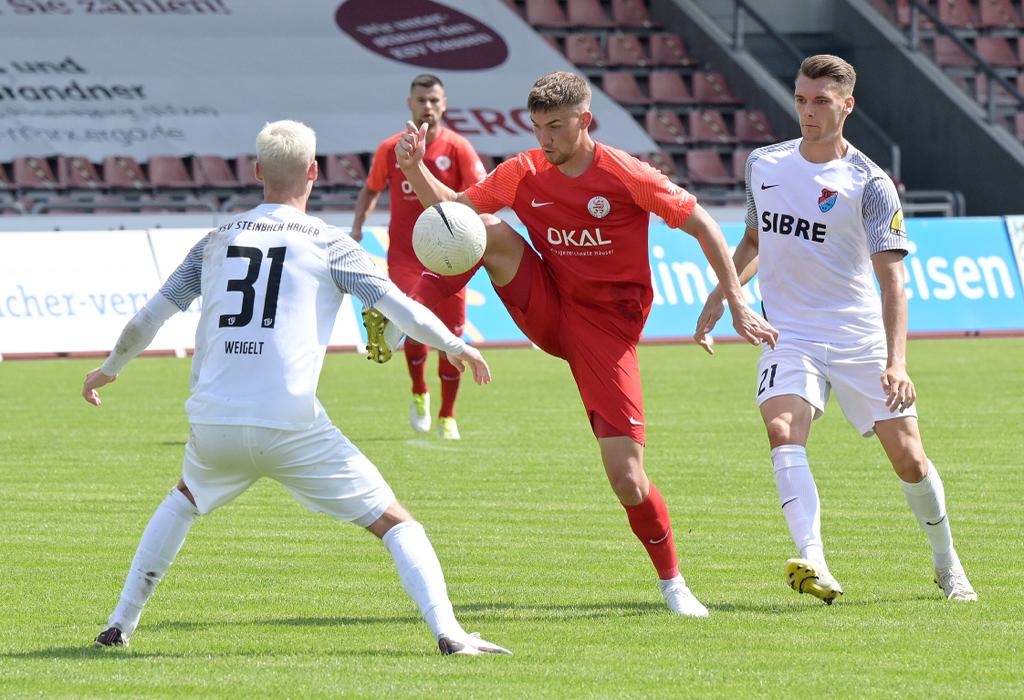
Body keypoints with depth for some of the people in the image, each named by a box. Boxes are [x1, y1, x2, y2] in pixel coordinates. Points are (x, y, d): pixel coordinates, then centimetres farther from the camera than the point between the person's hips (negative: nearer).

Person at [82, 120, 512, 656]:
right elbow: (400, 309, 0)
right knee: (394, 522, 4)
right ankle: (448, 633, -14)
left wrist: (108, 370, 34)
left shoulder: (215, 242, 14)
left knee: (185, 498, 35)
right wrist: (455, 347, 17)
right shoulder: (328, 244, 4)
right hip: (291, 426, -4)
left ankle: (121, 623, 30)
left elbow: (147, 320, 17)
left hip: (212, 426, 4)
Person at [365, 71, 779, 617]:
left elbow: (702, 226, -8)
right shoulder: (523, 174, -1)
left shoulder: (626, 177, -15)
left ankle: (672, 584, 10)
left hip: (606, 325, -4)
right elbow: (451, 208, 8)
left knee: (628, 480, -11)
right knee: (485, 231, -20)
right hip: (547, 311, 4)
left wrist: (737, 304, -13)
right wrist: (414, 168, -11)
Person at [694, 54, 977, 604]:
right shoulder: (763, 165, 5)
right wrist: (717, 301, 12)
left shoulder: (870, 185, -9)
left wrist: (896, 362, -27)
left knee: (908, 456, 0)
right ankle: (813, 564, -39)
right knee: (783, 429, -26)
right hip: (790, 336, 2)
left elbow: (891, 280, -16)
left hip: (861, 339, -2)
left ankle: (947, 565, 25)